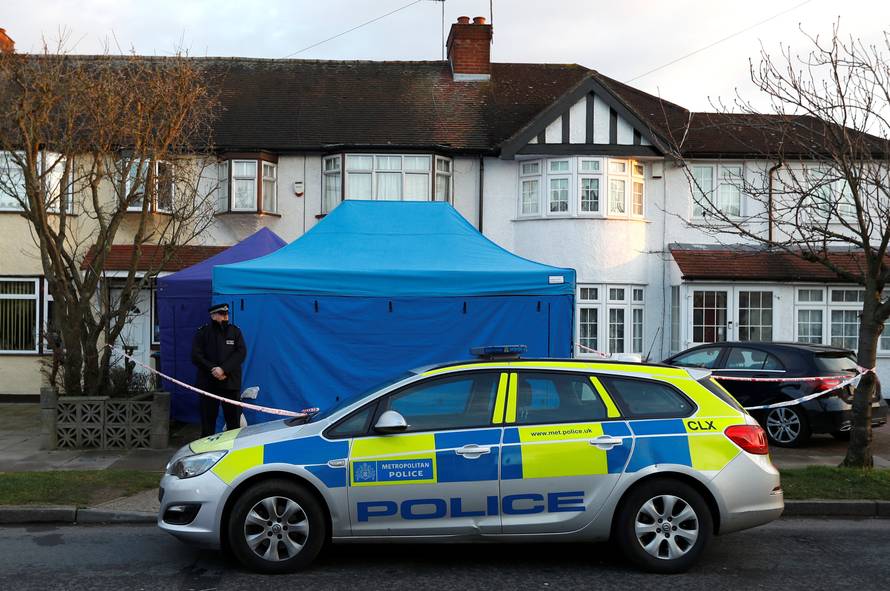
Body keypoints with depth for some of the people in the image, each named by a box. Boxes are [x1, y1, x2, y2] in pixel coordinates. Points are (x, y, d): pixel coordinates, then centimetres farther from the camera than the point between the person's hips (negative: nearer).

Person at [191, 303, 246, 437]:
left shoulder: (234, 331, 8)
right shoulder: (203, 332, 4)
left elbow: (241, 353, -3)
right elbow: (196, 356, -1)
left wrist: (224, 369, -15)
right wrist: (212, 369, -14)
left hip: (231, 383, 1)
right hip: (208, 383, -1)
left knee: (233, 421, 0)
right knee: (208, 420, 3)